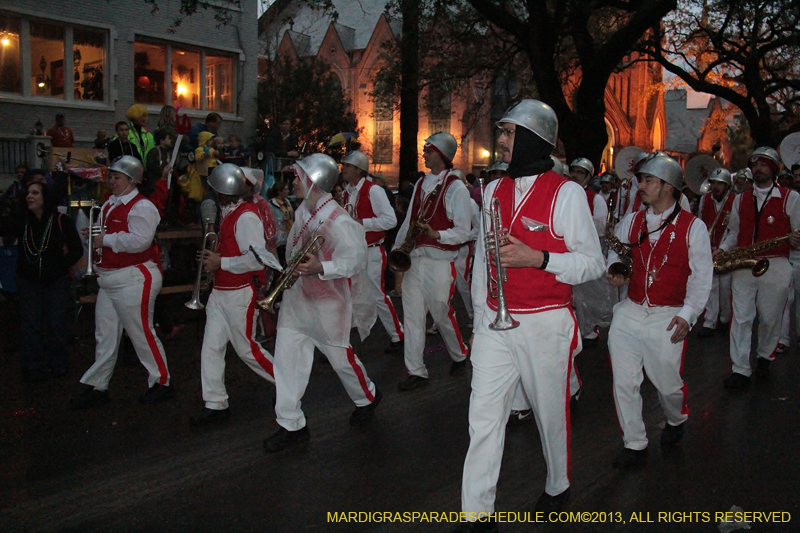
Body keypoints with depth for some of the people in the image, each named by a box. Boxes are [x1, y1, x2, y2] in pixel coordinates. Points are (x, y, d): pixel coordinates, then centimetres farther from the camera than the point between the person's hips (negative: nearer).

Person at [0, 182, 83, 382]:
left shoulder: (61, 221, -9)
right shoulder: (20, 222, -1)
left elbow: (77, 250, -5)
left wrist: (60, 266, -12)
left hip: (56, 282, -2)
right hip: (29, 282, 2)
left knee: (55, 324, 4)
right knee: (30, 325, 4)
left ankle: (58, 364, 20)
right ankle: (33, 367, 15)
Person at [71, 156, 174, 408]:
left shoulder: (141, 207, -15)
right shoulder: (110, 204, 15)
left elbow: (139, 240, -29)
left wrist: (106, 240, -19)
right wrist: (94, 234, 6)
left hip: (133, 280, -9)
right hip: (109, 279, 10)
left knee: (141, 333, -1)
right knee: (105, 335, 13)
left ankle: (161, 382, 14)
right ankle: (97, 387, 22)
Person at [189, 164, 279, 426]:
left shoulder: (247, 216, -19)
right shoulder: (232, 213, 12)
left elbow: (257, 258, -27)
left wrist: (221, 262, -19)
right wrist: (215, 254, 9)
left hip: (240, 294, -9)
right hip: (221, 293, 9)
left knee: (246, 349, 3)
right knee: (211, 347, 6)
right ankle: (215, 404, 14)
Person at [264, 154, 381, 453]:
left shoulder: (338, 221, -21)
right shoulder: (302, 212, 5)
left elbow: (356, 258, -23)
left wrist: (321, 267, -34)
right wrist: (293, 265, 10)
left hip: (326, 301, -7)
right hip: (297, 296, 7)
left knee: (339, 355, 10)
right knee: (286, 357, 2)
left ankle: (368, 398, 39)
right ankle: (291, 425, 12)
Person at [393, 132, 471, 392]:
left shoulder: (456, 188, -8)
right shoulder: (421, 184, 13)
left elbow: (463, 232, -12)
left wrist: (436, 234, -27)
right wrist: (396, 248, 12)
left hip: (440, 262, -6)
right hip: (414, 260, 6)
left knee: (442, 313, 6)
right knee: (412, 315, 5)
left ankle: (459, 355, 34)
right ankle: (416, 372, 13)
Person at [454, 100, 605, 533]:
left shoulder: (566, 193, -6)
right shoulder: (494, 191, 10)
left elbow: (593, 262, -6)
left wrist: (537, 258, -21)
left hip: (545, 324, -4)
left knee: (551, 412, 11)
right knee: (483, 416, 0)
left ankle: (558, 486, 37)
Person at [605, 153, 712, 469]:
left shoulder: (693, 227, -2)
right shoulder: (630, 222, 9)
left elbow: (701, 276, -3)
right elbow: (613, 253, 20)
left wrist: (687, 313, -13)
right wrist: (614, 273, -3)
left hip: (668, 318, -3)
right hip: (629, 314, 3)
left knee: (667, 383, 5)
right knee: (624, 383, 1)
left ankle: (676, 420, 40)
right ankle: (634, 444, 18)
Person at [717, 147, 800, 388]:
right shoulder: (741, 199, 13)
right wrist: (722, 249, 2)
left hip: (775, 267, -2)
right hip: (743, 266, 2)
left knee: (770, 318, 8)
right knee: (741, 318, -2)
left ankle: (764, 358, 31)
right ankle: (741, 370, 1)